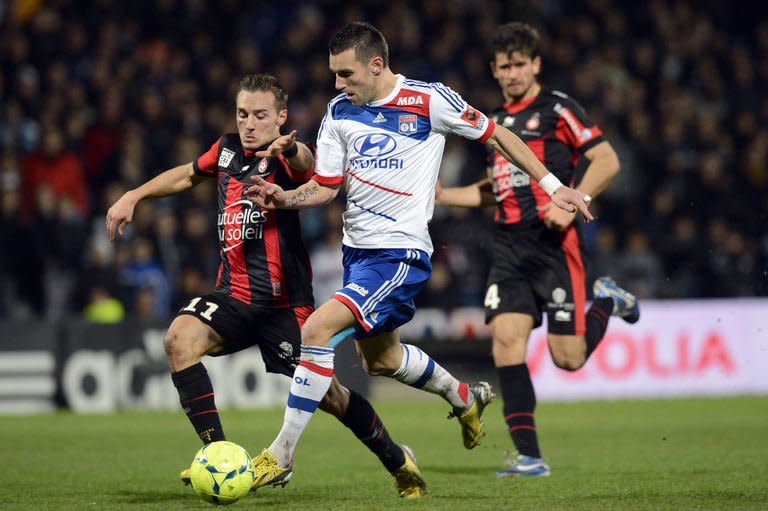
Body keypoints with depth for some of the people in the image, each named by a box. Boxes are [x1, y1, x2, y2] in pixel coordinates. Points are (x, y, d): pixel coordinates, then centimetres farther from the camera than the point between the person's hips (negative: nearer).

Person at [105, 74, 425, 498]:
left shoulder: (283, 159, -10)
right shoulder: (227, 149, 9)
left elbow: (306, 164, -36)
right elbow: (187, 175, 29)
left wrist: (288, 149, -60)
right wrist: (133, 197, 22)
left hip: (283, 302, -5)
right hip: (233, 294, 5)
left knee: (324, 392, -1)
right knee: (180, 338, -23)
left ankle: (397, 460, 25)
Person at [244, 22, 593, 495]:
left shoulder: (430, 101, -11)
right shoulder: (340, 111, 4)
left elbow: (494, 134, 1)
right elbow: (325, 187, 8)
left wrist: (551, 185, 3)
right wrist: (284, 198, -13)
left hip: (400, 251, -8)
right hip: (357, 249, 8)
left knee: (317, 329, -23)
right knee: (380, 358, 23)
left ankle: (280, 456, -18)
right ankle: (465, 398, 51)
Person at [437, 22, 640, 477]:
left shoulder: (557, 108, -2)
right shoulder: (497, 122, 19)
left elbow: (607, 161, -8)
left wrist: (570, 203, -19)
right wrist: (442, 196, 16)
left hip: (554, 242, -6)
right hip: (509, 247, 6)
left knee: (568, 357, -6)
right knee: (506, 338, -11)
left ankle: (608, 302, 26)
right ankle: (530, 457, -9)